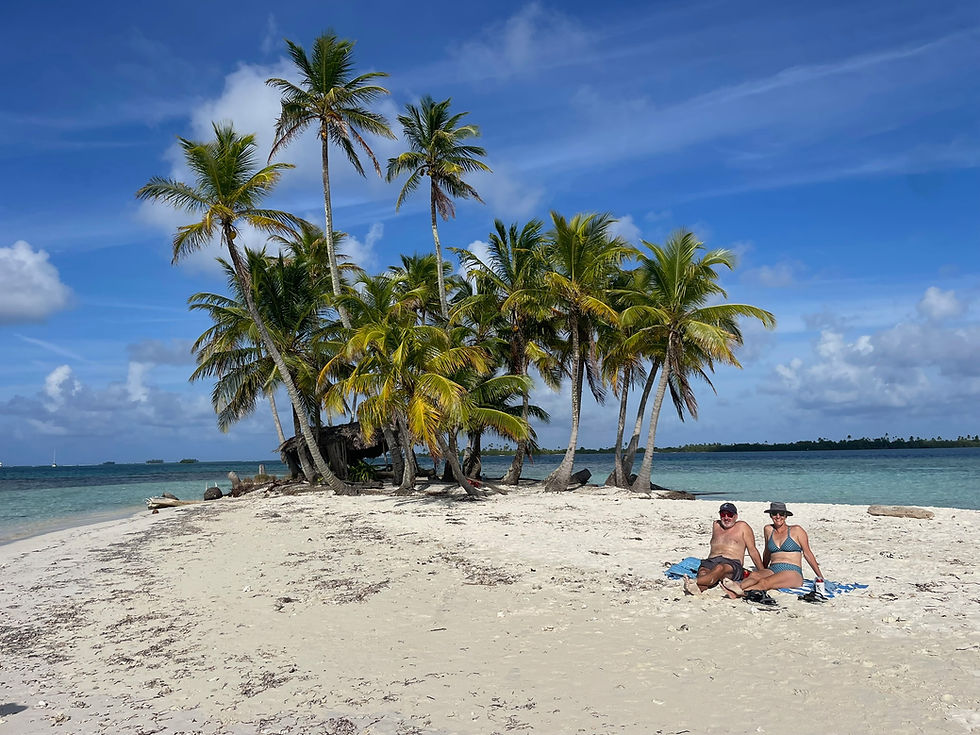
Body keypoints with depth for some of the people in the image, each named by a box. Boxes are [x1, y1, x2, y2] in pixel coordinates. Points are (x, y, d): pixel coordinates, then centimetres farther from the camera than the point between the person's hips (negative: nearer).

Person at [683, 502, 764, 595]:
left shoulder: (742, 527, 13)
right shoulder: (716, 525, 26)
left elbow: (752, 551, 10)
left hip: (732, 564, -4)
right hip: (711, 561, 4)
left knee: (720, 568, -40)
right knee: (703, 571, -33)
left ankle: (694, 582, -65)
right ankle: (698, 588, -65)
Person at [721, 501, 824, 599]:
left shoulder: (796, 530, 6)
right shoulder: (768, 530, 16)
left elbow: (807, 554, 10)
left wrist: (820, 577, 11)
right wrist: (763, 571, 39)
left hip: (792, 572, -4)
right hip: (773, 570, 4)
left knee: (764, 582, -35)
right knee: (754, 575, -32)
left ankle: (738, 592, -60)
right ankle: (738, 586, -62)